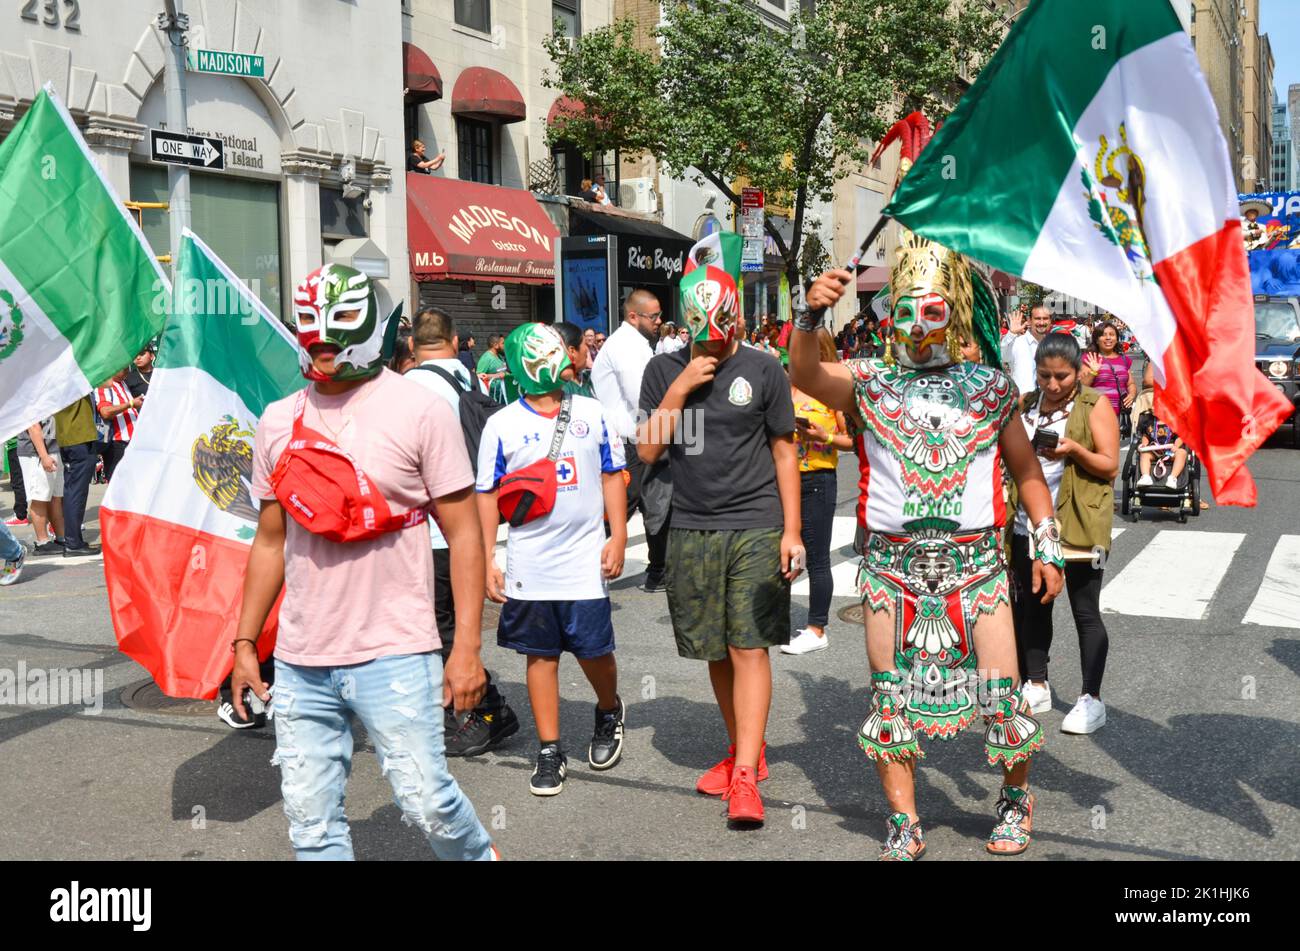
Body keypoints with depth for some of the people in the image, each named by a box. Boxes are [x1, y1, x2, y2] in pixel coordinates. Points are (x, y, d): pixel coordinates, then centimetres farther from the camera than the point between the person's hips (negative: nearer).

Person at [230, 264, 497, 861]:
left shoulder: (420, 412, -5)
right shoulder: (279, 422, 9)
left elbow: (463, 533, -5)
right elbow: (270, 542, 17)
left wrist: (467, 646, -10)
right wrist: (245, 641, 15)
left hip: (393, 655, -5)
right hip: (300, 662, 5)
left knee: (426, 801, -3)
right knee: (310, 821, 8)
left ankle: (479, 855, 29)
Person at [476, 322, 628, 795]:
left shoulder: (590, 413, 3)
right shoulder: (502, 425, -1)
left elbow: (612, 475, 8)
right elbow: (488, 494, 2)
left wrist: (618, 537, 1)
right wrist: (488, 560, -2)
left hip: (585, 561, 0)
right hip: (528, 567, 0)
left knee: (594, 650, 4)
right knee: (541, 655, 8)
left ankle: (609, 711, 35)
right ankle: (549, 751, 19)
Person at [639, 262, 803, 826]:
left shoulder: (763, 371, 2)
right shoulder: (664, 370, 6)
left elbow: (784, 452, 4)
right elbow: (647, 450, -1)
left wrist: (791, 531, -1)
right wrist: (681, 387, -10)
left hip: (755, 528, -3)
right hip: (691, 531, 3)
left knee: (749, 649, -7)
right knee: (717, 652, 10)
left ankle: (744, 777, -5)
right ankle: (745, 750, 28)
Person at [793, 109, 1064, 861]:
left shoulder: (991, 388, 4)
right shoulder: (871, 385, 2)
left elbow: (1026, 468, 10)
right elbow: (803, 374, -15)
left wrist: (1049, 546, 6)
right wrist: (813, 313, -31)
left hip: (975, 558, 0)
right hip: (893, 561, 0)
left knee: (1000, 686, 3)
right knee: (891, 691, 6)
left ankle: (1017, 796, 31)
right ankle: (904, 823, 20)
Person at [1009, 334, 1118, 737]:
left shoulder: (1094, 405, -4)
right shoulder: (1025, 404, 9)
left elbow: (1110, 466, -7)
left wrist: (1074, 450, -24)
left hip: (1077, 526, -5)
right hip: (1028, 524, 5)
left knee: (1085, 612, 0)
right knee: (1031, 605, 12)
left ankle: (1092, 700, 5)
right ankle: (1036, 686, 25)